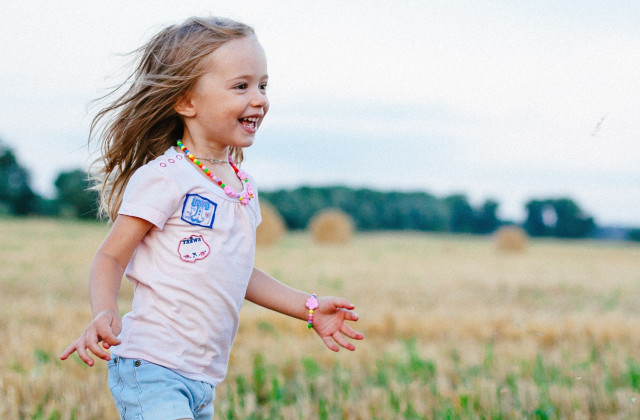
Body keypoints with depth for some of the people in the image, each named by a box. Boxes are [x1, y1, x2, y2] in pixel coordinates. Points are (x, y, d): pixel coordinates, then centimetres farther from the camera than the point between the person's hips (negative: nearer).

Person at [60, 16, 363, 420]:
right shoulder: (164, 178, -12)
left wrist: (308, 308, 22)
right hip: (152, 368, -8)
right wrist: (104, 314, -28)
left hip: (204, 379, 8)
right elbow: (111, 257, -9)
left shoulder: (242, 185, 12)